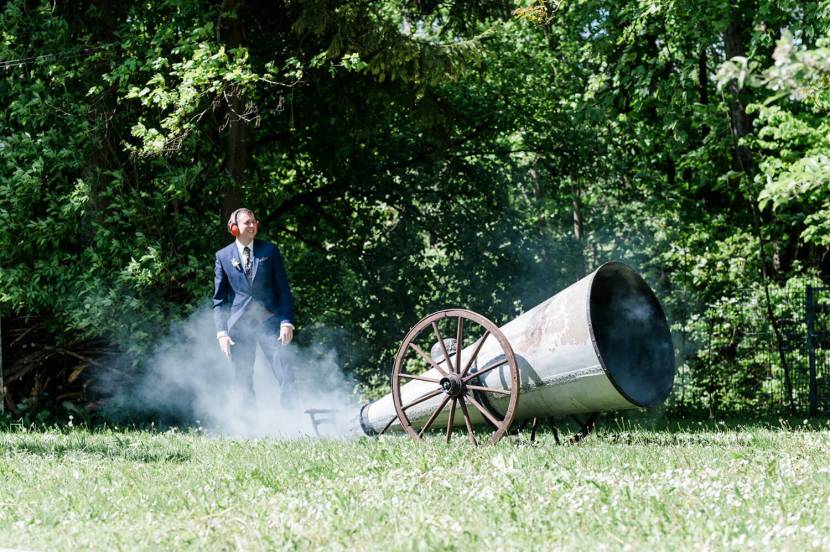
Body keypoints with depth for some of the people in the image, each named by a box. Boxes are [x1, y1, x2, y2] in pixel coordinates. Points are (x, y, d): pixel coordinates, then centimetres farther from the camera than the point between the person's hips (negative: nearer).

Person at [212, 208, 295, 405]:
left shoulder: (269, 251, 6)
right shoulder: (223, 256, 6)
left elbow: (284, 290, 6)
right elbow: (219, 299, 8)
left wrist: (287, 322, -6)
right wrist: (221, 332, -2)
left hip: (269, 321, 0)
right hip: (239, 324, 0)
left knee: (285, 376, -6)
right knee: (243, 381, 3)